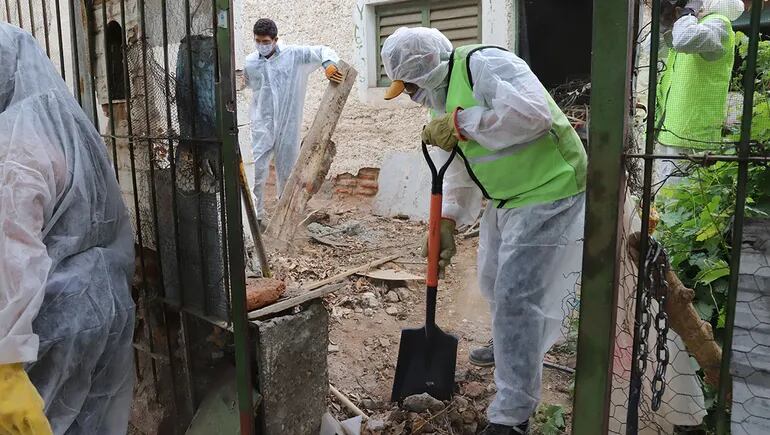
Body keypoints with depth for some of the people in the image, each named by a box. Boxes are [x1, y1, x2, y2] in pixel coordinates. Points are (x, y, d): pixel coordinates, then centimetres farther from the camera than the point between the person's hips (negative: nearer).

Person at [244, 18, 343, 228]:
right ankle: (256, 215, 4)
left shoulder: (293, 54, -3)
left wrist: (329, 64, -22)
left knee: (287, 171, 10)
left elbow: (323, 50, -1)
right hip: (262, 125, 1)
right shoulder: (250, 63, 3)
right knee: (256, 170, -8)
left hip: (288, 124, 0)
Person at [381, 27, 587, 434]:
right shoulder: (442, 99, 8)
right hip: (507, 197, 10)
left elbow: (533, 114, -34)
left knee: (516, 297, -11)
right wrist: (446, 221, 5)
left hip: (547, 192, -10)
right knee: (495, 282, 23)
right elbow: (459, 169, 13)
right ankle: (510, 346, 53)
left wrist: (461, 124, -28)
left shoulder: (484, 63, -20)